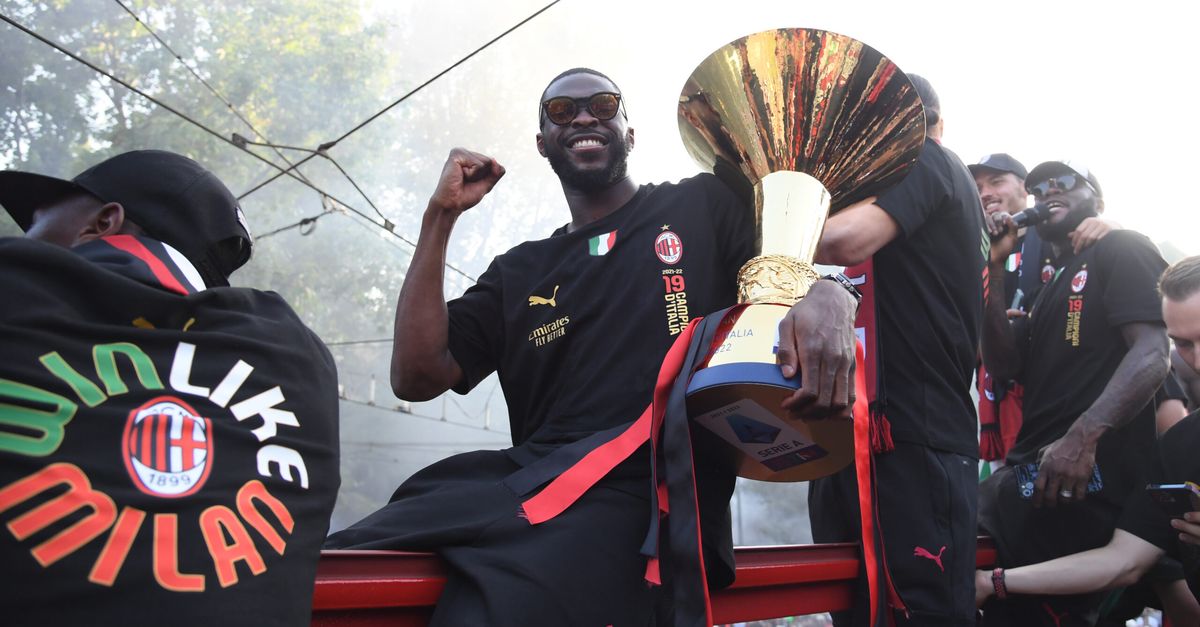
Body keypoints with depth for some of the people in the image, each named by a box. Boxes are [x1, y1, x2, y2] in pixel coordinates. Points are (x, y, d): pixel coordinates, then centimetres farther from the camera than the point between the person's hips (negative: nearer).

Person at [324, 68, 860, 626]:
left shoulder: (704, 205, 15)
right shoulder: (519, 272, 23)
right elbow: (417, 378, 12)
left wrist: (828, 299, -19)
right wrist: (441, 216, 9)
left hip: (653, 491, -4)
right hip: (527, 481, 4)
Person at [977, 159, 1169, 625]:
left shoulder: (1121, 249, 1)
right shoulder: (1053, 281, 26)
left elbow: (1152, 355, -15)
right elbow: (1005, 365, 15)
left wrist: (1083, 437, -30)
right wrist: (996, 268, 7)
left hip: (1088, 477, -9)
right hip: (1035, 472, 9)